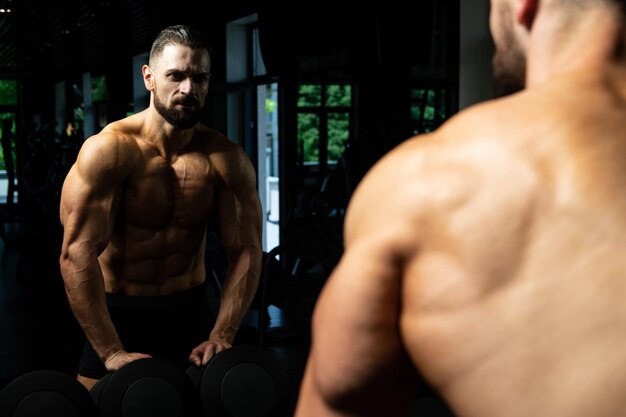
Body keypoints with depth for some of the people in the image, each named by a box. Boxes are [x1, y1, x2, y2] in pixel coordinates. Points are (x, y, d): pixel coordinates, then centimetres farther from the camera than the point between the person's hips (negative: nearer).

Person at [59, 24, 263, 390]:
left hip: (191, 310, 3)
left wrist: (221, 336, -19)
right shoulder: (108, 150, -18)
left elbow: (246, 250, -8)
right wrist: (112, 352, -27)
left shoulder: (227, 160, -8)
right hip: (117, 313, -3)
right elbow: (77, 253, -23)